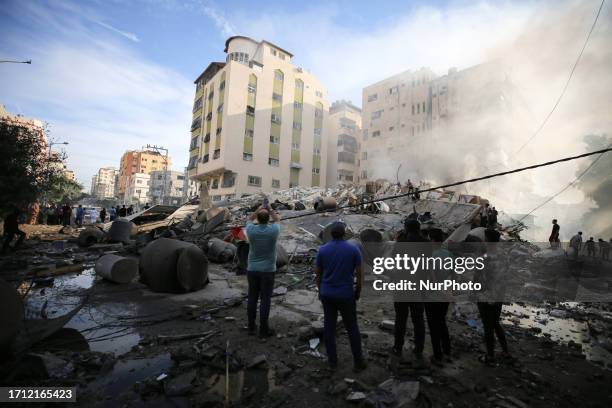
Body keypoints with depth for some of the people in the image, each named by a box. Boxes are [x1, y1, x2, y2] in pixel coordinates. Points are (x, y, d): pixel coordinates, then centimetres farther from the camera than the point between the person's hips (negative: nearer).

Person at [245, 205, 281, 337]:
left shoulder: (251, 230, -8)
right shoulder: (273, 230, -12)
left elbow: (250, 219, 16)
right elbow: (277, 219, 12)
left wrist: (259, 209, 17)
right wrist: (270, 210, 20)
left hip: (252, 269, 3)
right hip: (268, 270, -2)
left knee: (252, 298, 12)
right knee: (265, 299, 3)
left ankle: (251, 327, 24)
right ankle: (263, 329, 11)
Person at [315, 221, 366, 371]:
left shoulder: (322, 250, -4)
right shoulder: (353, 249, -8)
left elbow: (318, 274, 3)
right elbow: (360, 273, -5)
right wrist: (358, 291, 9)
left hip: (327, 294, 2)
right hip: (346, 294, -2)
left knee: (329, 327, 11)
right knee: (352, 328, 11)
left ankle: (332, 361, 21)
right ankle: (358, 361, 21)